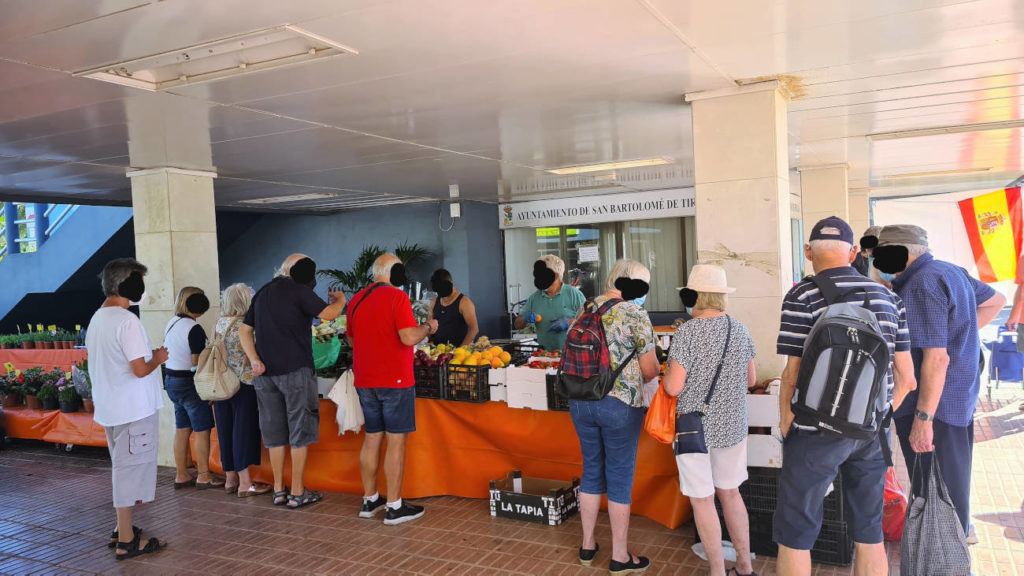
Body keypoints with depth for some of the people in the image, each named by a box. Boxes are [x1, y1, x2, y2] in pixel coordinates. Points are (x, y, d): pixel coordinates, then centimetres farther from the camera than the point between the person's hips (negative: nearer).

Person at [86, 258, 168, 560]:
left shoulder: (97, 319, 10)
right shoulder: (127, 320, -19)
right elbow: (140, 369, -22)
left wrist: (148, 354, 14)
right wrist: (157, 358, -3)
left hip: (110, 409, 9)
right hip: (134, 410, -9)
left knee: (122, 468, 19)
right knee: (131, 469, -1)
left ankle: (122, 529, 29)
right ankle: (126, 541, 7)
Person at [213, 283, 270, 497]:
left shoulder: (220, 324, 9)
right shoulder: (243, 325, -14)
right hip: (243, 385, -7)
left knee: (226, 430, 12)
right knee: (244, 429, -2)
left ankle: (230, 479, 23)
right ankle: (245, 483, 2)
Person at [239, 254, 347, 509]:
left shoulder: (262, 293, 15)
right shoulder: (299, 291, -7)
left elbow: (244, 329, 15)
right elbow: (329, 314, -12)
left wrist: (255, 360, 4)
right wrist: (340, 300, 9)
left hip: (266, 373, 7)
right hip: (295, 370, -6)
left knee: (275, 431, 12)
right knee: (300, 431, 2)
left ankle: (279, 490, 18)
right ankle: (297, 493, 5)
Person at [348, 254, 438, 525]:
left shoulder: (356, 300, 10)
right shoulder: (397, 297, -11)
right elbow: (408, 337, -20)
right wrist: (427, 328, -1)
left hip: (365, 381, 7)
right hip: (394, 380, -7)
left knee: (372, 439, 15)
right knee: (396, 441, -1)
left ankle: (369, 500, 23)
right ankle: (394, 507, 3)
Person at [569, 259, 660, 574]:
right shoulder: (636, 315, -11)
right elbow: (649, 370, -8)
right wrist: (656, 367, 13)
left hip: (580, 401, 6)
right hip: (621, 404, -5)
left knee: (592, 470, 19)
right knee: (620, 477, 7)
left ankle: (587, 545, 30)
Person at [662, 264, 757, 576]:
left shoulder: (687, 332, -17)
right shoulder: (740, 329, -1)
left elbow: (674, 387, -19)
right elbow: (750, 379, 10)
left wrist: (666, 378, 2)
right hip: (732, 426, 5)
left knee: (702, 500, 8)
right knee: (730, 492, 20)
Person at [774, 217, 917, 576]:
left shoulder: (802, 296, -9)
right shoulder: (889, 298, 7)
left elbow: (793, 375, -11)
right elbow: (906, 378, 7)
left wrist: (786, 429, 1)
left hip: (818, 431, -5)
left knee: (795, 535, 6)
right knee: (869, 533, 16)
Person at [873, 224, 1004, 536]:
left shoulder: (921, 285, -21)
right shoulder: (950, 271, 9)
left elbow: (936, 358, -26)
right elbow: (996, 300, 26)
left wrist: (923, 418, -24)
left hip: (936, 406, -10)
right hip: (960, 400, 10)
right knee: (951, 491, 23)